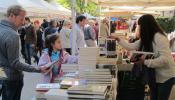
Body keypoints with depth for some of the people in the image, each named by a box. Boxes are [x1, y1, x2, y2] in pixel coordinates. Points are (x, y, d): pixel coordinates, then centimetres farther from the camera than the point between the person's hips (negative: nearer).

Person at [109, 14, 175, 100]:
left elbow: (165, 59, -31)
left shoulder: (159, 37, -23)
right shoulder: (146, 39, 4)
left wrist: (145, 62, -29)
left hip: (166, 76, -8)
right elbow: (130, 46, 13)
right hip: (155, 75, 8)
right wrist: (118, 39, 14)